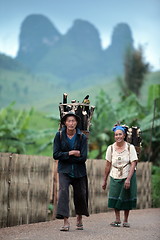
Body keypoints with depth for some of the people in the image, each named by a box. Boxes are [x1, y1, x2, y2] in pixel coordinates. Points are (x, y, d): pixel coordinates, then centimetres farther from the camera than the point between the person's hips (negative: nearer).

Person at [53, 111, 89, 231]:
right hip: (64, 170, -1)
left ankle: (79, 219, 31)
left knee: (80, 195, 5)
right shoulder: (59, 135, -2)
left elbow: (83, 157, -10)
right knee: (63, 190, -20)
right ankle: (66, 221, -24)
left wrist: (65, 156, -12)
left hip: (79, 171, 1)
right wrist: (70, 154, -17)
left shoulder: (82, 137, -5)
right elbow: (56, 154, -5)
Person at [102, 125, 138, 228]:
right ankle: (117, 220, 7)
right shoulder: (111, 148, 0)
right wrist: (104, 181, 7)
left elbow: (133, 164, -11)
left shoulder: (130, 147, -7)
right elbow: (108, 165, 6)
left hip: (128, 176, -2)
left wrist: (128, 179, -21)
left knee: (127, 198, 1)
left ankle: (126, 220, 15)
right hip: (115, 177, 2)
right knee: (115, 198, -6)